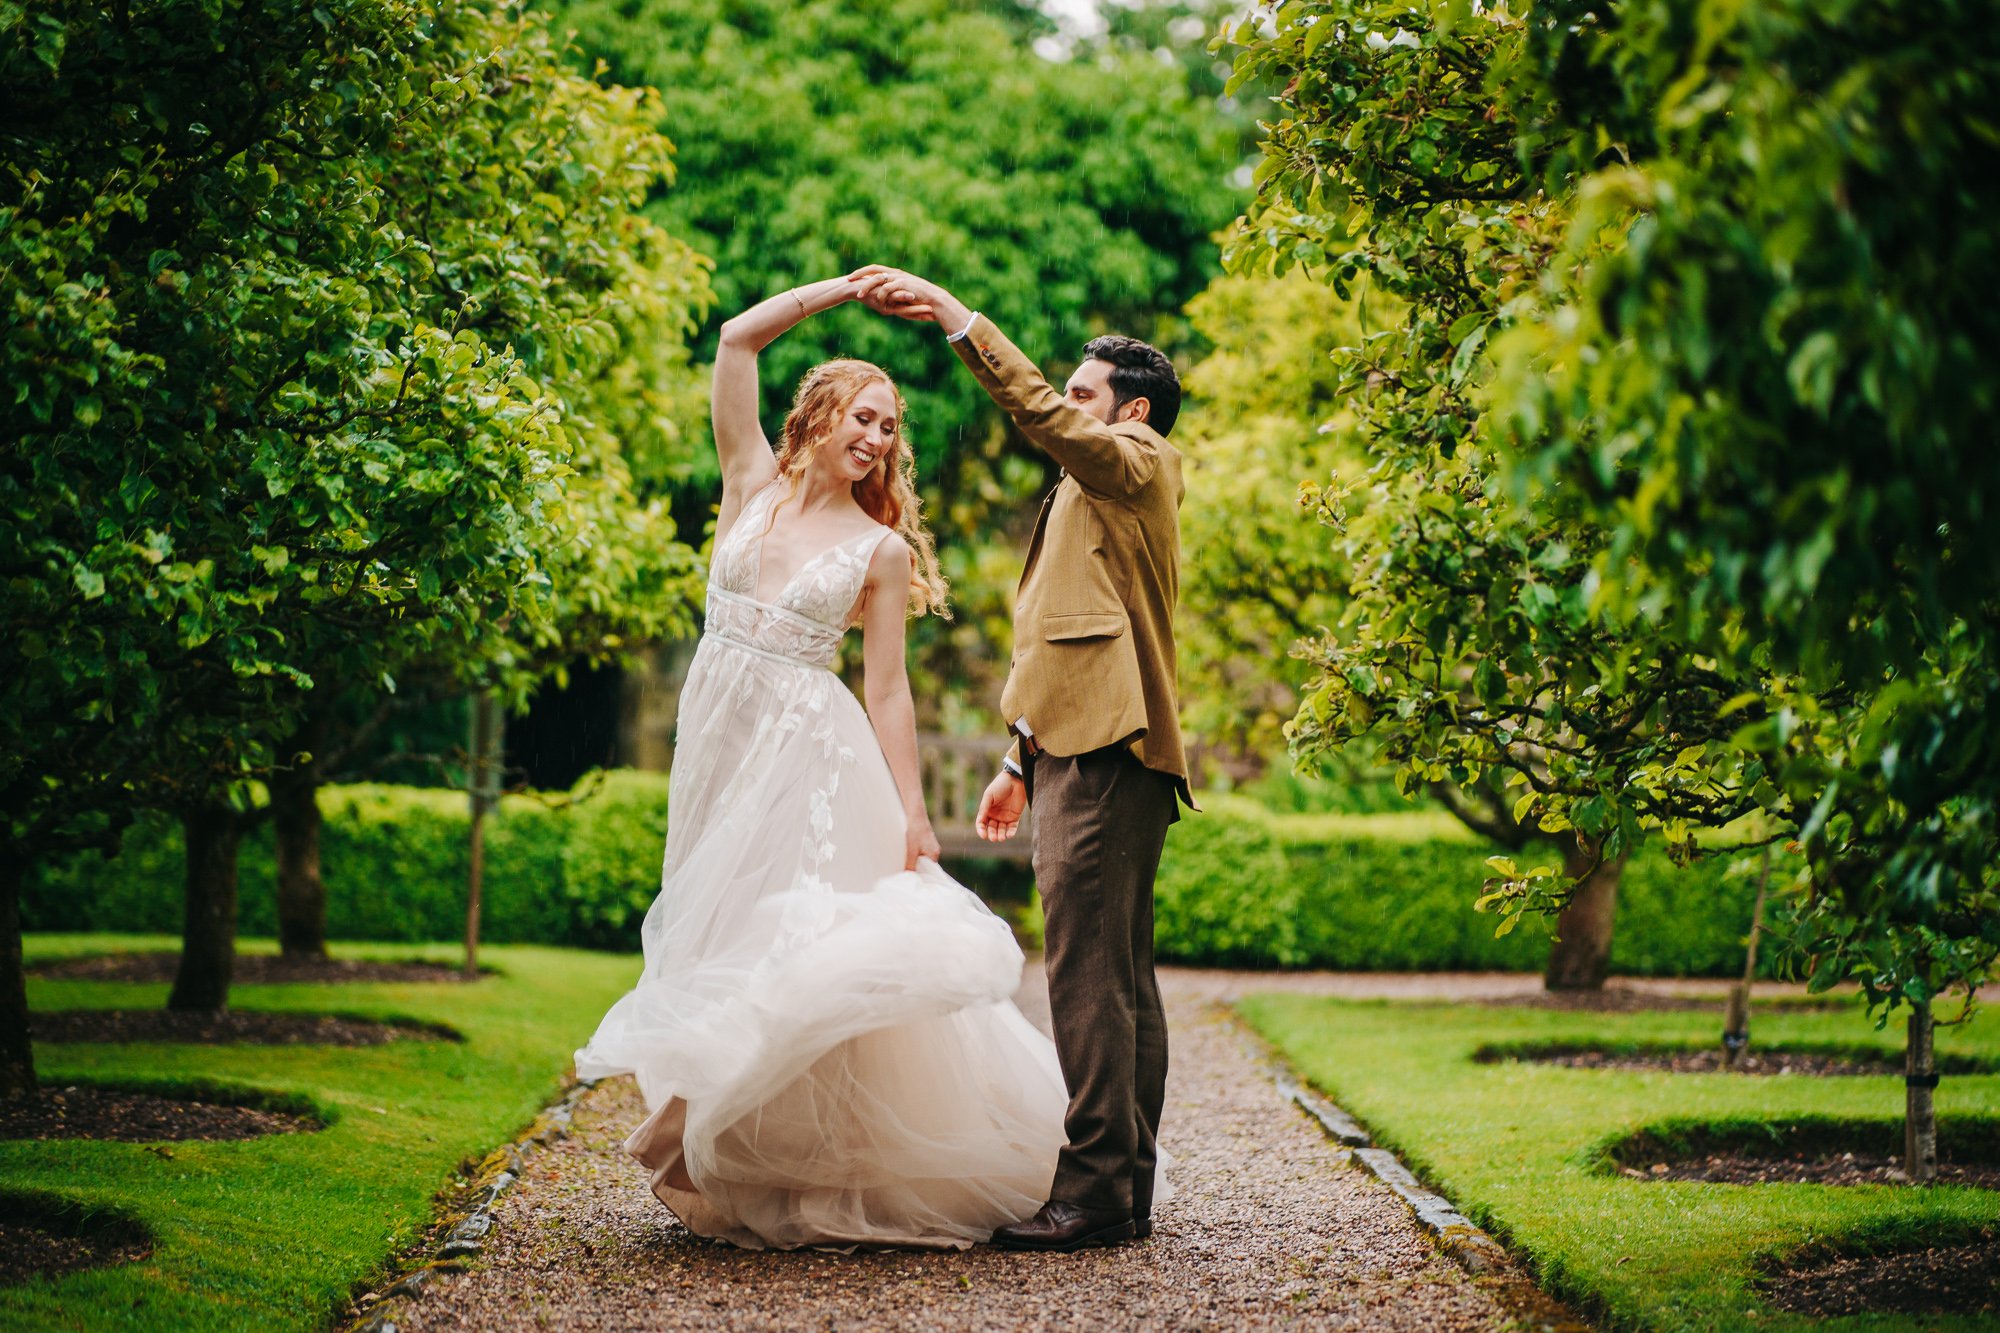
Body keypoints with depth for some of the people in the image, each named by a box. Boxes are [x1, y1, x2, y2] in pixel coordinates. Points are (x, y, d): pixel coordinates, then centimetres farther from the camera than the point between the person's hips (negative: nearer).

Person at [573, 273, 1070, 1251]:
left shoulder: (881, 547, 3)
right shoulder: (754, 485, 9)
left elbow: (887, 689, 1)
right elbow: (736, 341, 5)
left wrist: (912, 815, -6)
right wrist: (841, 290, 7)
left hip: (812, 753, -3)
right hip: (720, 737, 3)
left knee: (806, 959, -8)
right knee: (725, 949, 6)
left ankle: (831, 1184, -1)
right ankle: (737, 1176, 16)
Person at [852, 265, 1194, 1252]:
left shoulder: (1139, 468, -1)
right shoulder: (1090, 497, 28)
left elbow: (1039, 416, -19)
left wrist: (956, 317, -19)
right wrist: (1023, 763, 26)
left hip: (1102, 763, -11)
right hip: (1085, 755, 11)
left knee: (1089, 977, -13)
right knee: (1120, 980, 10)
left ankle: (1093, 1192, -14)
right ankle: (1127, 1189, 13)